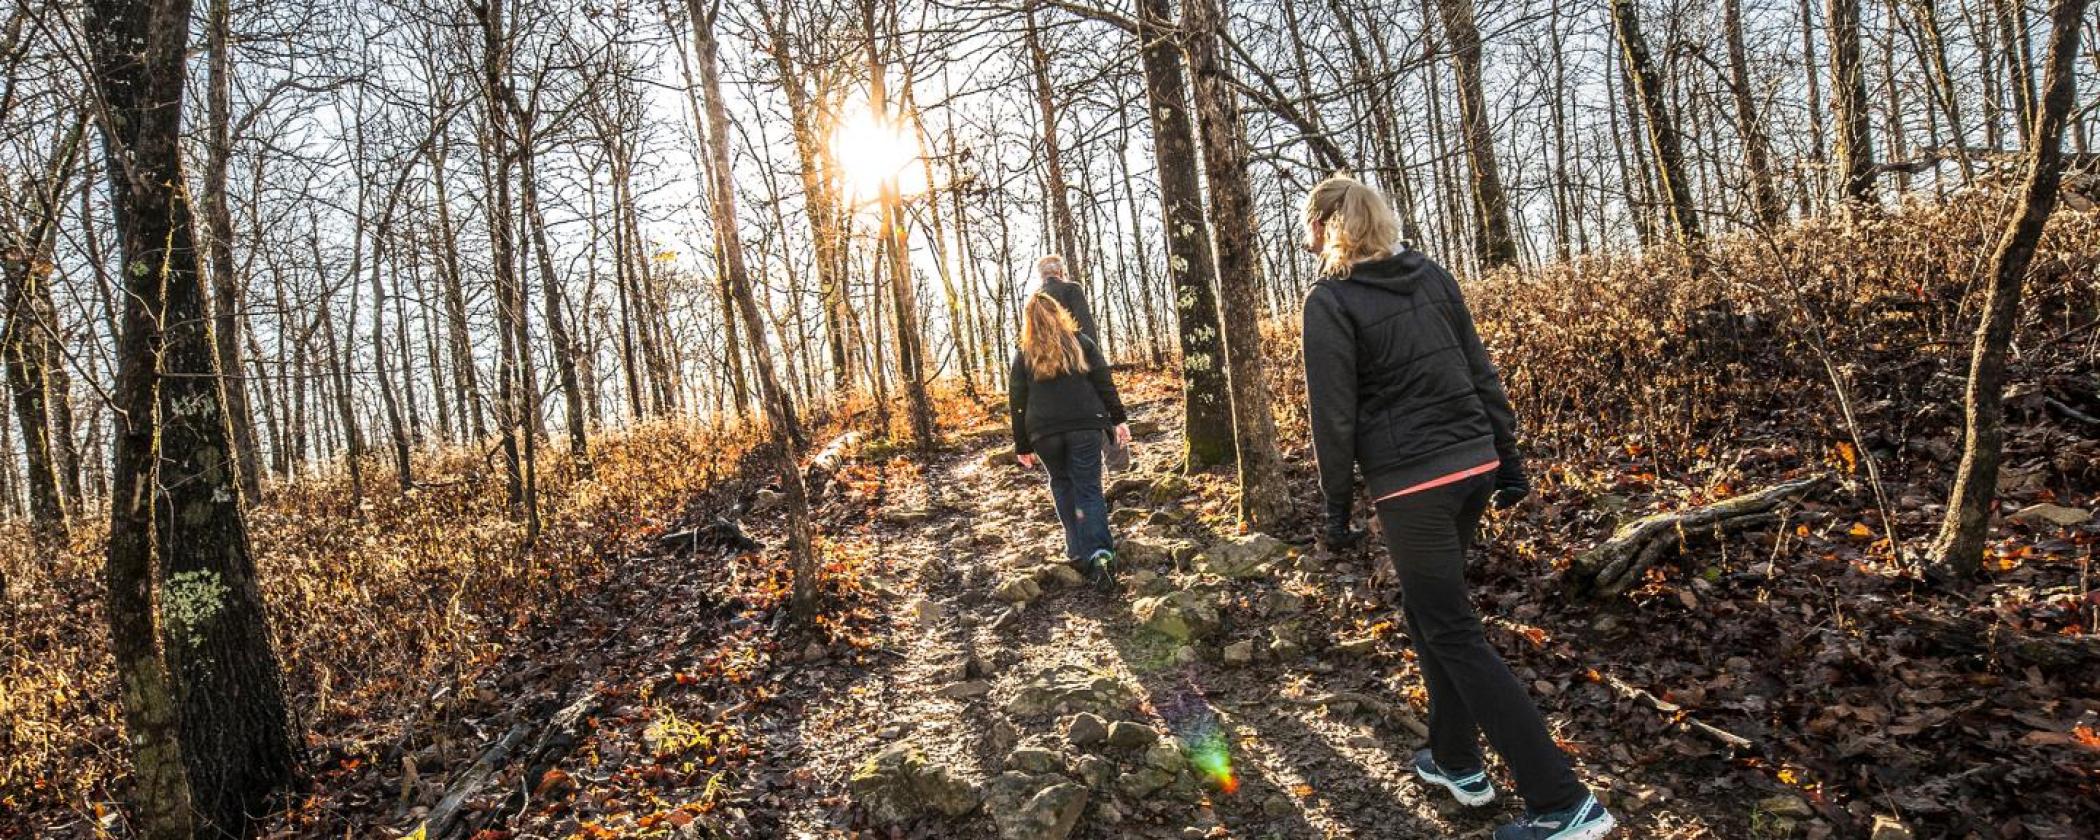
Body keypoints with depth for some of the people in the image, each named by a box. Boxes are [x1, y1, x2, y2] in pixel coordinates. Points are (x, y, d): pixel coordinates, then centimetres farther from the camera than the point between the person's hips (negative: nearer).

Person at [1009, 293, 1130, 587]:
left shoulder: (1023, 355, 10)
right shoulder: (1081, 343, 10)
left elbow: (1017, 403, 8)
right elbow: (1104, 383, 4)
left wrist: (1023, 446, 12)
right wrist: (1118, 419, 7)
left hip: (1044, 432, 0)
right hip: (1085, 427, 0)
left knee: (1062, 486, 17)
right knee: (1089, 489, 1)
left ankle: (1079, 552, 11)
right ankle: (1100, 552, -17)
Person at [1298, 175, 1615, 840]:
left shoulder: (1329, 302, -9)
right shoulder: (1431, 275, 10)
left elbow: (1334, 416, -11)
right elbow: (1482, 374, 11)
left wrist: (1337, 507, -3)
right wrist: (1509, 462, 16)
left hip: (1411, 485, -7)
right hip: (1474, 465, 7)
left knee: (1454, 635, 0)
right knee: (1427, 611, 22)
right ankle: (1456, 760, 32)